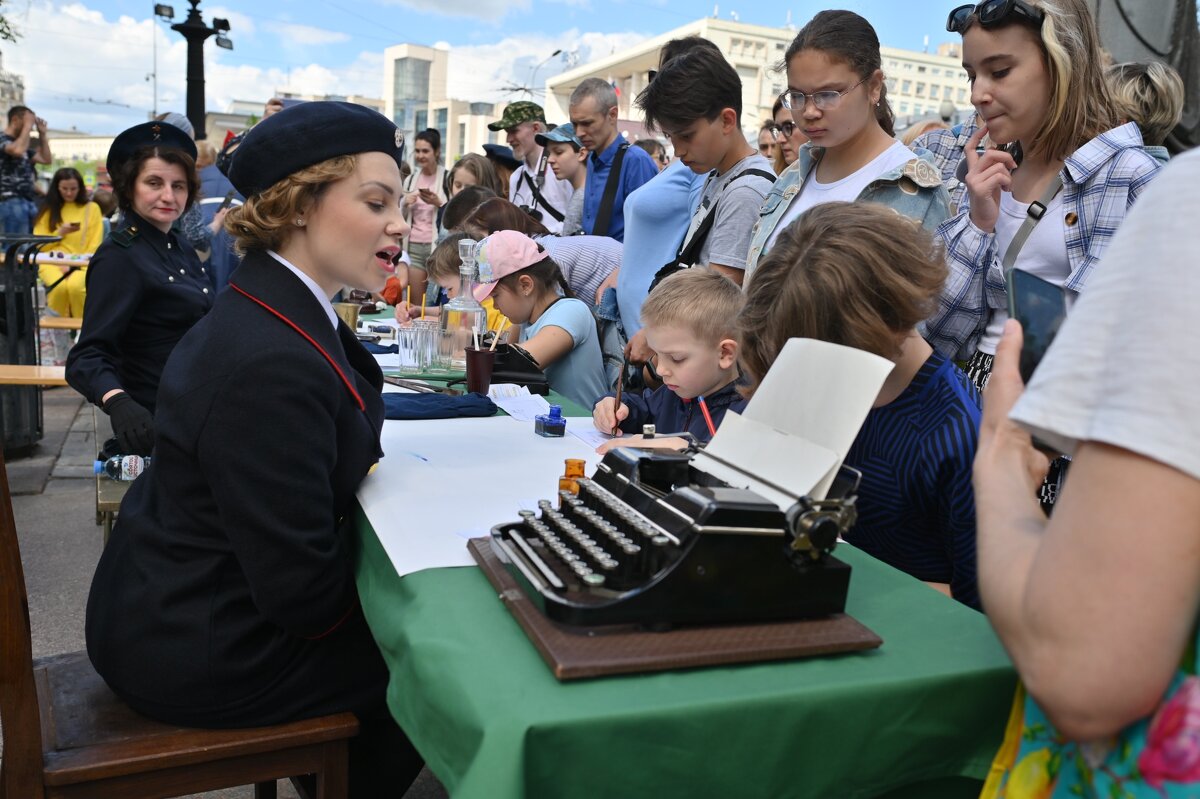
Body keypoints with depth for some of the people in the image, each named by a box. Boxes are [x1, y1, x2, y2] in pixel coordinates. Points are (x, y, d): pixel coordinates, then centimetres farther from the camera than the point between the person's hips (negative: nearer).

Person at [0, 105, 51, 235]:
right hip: (12, 202, -9)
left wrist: (42, 133, 17)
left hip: (29, 201, 9)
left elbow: (46, 159, 23)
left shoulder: (23, 142, 21)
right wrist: (27, 125, -13)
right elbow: (18, 151, -26)